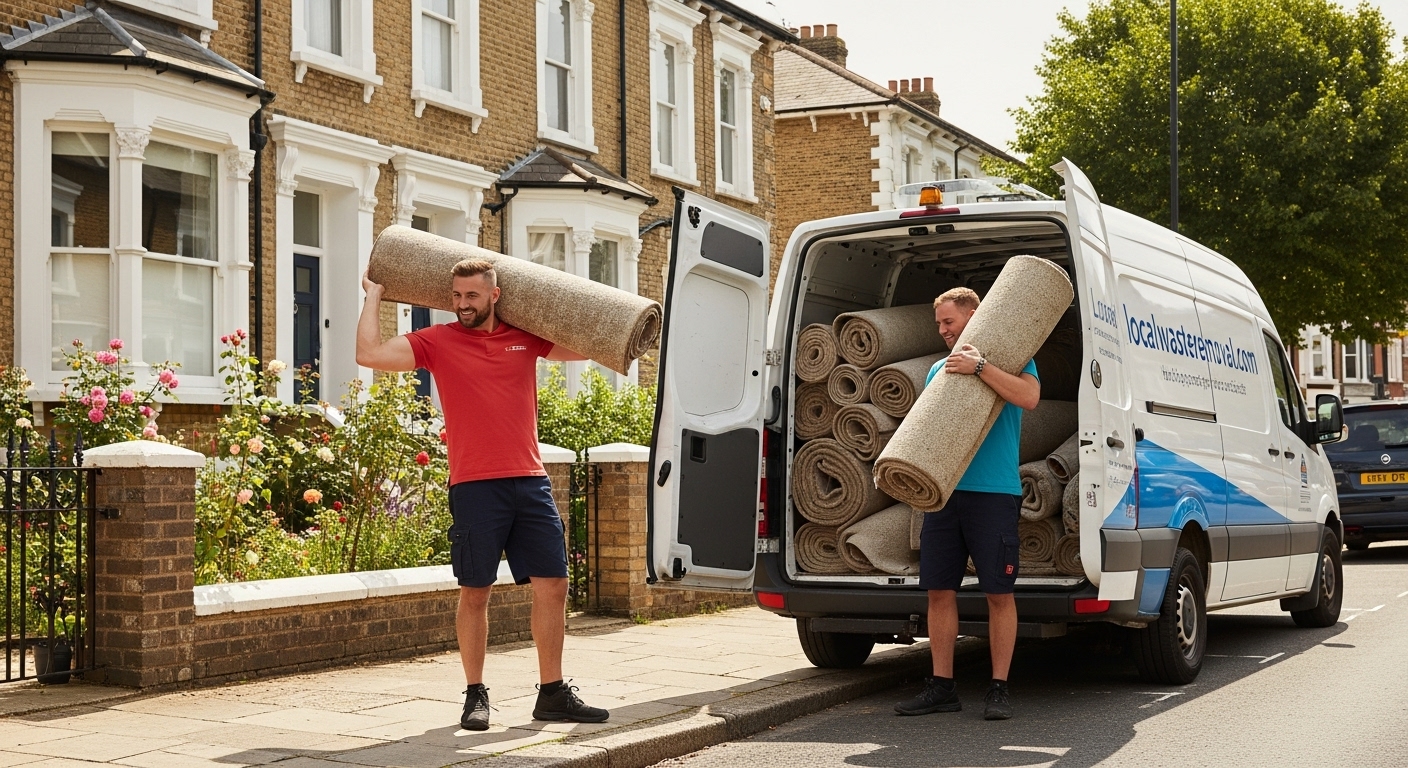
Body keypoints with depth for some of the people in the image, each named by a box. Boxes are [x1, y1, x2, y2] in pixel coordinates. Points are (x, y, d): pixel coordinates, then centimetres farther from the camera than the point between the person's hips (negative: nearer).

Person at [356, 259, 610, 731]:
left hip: (530, 483, 3)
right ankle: (475, 695, 14)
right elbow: (369, 355, -6)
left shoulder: (526, 337, 11)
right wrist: (373, 297, 2)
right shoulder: (438, 342, 3)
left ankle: (552, 693, 13)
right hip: (475, 487, -3)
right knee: (475, 593, 2)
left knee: (553, 584, 3)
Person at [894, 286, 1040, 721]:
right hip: (942, 491, 6)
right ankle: (941, 687, 12)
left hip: (993, 493, -5)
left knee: (999, 593, -3)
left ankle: (998, 690, 3)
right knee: (939, 590, 5)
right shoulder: (939, 369, 18)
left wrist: (979, 367, -22)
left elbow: (1029, 397, -17)